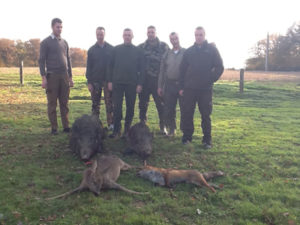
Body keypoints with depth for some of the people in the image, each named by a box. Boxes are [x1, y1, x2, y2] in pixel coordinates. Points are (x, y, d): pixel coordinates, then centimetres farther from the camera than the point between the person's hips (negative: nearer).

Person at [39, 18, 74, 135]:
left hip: (64, 76, 4)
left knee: (64, 103, 5)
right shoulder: (46, 42, 1)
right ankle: (54, 128, 5)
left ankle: (66, 126, 10)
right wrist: (43, 77, -12)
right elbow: (41, 60, -3)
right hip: (52, 76, -4)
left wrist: (70, 77, 14)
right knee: (52, 103, 0)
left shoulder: (64, 42, 15)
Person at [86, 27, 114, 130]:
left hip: (108, 80, -1)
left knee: (109, 103, -1)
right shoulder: (92, 50, 7)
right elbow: (88, 67, 6)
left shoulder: (111, 49, 4)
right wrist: (89, 82, -1)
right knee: (95, 103, 6)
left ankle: (111, 123, 4)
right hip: (95, 81, 1)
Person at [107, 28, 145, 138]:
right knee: (117, 107, 0)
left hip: (132, 84, 0)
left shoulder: (138, 51, 5)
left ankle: (127, 129, 16)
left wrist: (140, 83, -4)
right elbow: (111, 66, 9)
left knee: (130, 107, 6)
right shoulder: (116, 49, 8)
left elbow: (141, 69, 3)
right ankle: (116, 130, 6)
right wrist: (110, 81, 1)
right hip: (117, 83, 0)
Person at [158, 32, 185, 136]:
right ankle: (171, 129, 22)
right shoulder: (167, 54, 11)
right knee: (168, 109, 6)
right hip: (169, 84, 3)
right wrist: (160, 86, 9)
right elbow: (162, 71, 13)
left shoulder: (186, 53, 1)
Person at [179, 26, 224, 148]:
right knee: (186, 113, 3)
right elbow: (182, 70, 11)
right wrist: (181, 87, 5)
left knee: (206, 115, 2)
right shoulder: (189, 51, 10)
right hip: (189, 88, 2)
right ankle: (187, 136, 17)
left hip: (205, 89, -2)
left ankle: (207, 140, 11)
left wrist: (211, 80, -5)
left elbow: (219, 67, 3)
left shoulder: (212, 49, 4)